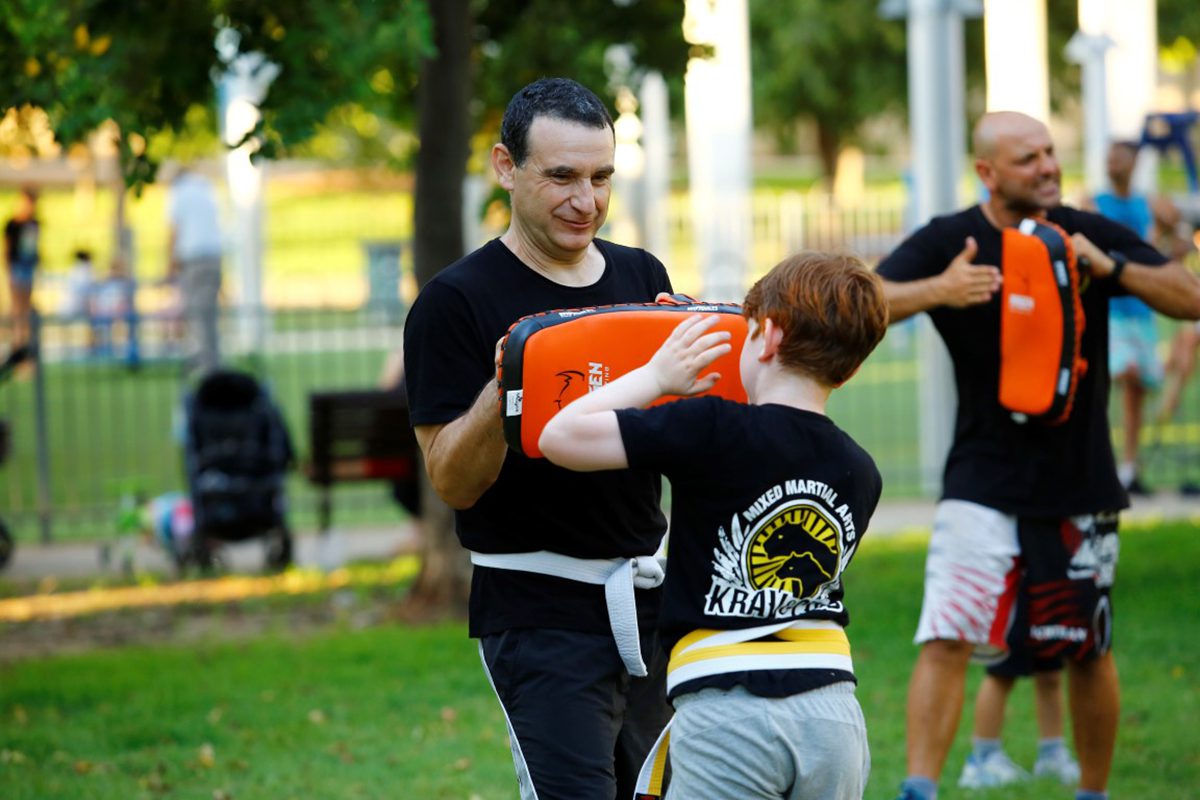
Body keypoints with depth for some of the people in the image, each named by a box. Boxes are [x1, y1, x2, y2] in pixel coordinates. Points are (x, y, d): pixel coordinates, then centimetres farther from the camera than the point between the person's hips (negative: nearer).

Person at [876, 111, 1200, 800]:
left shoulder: (1091, 236, 2)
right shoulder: (947, 243, -3)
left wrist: (1111, 268, -18)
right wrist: (937, 290, -33)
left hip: (1081, 486, 2)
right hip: (984, 484, -2)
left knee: (1088, 654, 10)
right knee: (947, 640, -16)